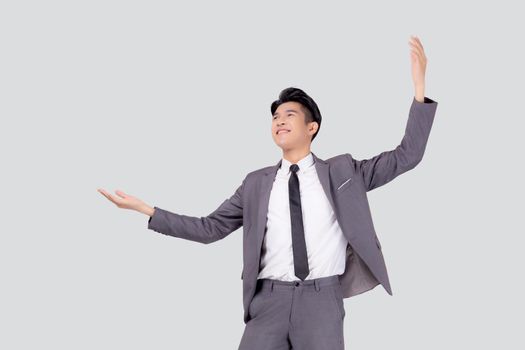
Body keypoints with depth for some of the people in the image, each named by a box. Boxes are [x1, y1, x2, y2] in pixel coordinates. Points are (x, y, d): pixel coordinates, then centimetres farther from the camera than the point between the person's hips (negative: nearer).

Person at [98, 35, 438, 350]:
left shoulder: (341, 170, 9)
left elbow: (406, 156, 5)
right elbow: (210, 228, 13)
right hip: (270, 300, 1)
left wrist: (420, 90, -4)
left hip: (321, 301, -1)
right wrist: (145, 209, 5)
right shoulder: (256, 183, 13)